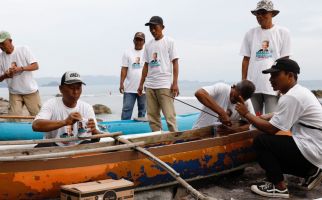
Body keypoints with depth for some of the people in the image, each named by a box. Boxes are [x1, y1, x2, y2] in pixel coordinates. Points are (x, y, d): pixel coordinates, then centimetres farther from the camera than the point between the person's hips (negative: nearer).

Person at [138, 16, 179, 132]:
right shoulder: (148, 45, 16)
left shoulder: (169, 42, 2)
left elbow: (175, 63, -2)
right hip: (149, 85, 5)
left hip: (165, 85, -5)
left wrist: (175, 83, -10)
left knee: (169, 115, -8)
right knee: (152, 116, 5)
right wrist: (141, 84, 15)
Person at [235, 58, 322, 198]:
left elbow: (271, 129, -17)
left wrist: (246, 114, -8)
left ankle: (278, 187, -4)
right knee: (271, 152, 18)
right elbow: (278, 119, 18)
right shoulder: (299, 91, 12)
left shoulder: (291, 97, -20)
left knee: (261, 142, -13)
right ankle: (310, 172, 15)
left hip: (311, 150, -10)